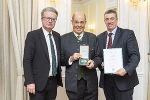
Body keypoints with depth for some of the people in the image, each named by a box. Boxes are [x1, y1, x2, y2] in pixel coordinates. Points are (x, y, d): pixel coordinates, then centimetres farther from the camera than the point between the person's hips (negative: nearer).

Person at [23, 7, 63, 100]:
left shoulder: (57, 36, 9)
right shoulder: (32, 35, -7)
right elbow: (27, 60, -11)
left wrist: (59, 79, 12)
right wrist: (30, 82, -16)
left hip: (53, 82, 5)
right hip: (38, 82, -5)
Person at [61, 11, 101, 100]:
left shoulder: (92, 37, 6)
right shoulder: (64, 39, 2)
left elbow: (98, 56, 6)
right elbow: (60, 60, 3)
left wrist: (93, 62, -14)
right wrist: (70, 59, -15)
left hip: (90, 83, 1)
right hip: (73, 84, -1)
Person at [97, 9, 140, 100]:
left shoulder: (128, 34, -3)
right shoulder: (100, 37, 10)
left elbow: (135, 55, -9)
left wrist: (126, 70, -24)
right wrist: (101, 64, -7)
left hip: (123, 80, -3)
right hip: (106, 80, 4)